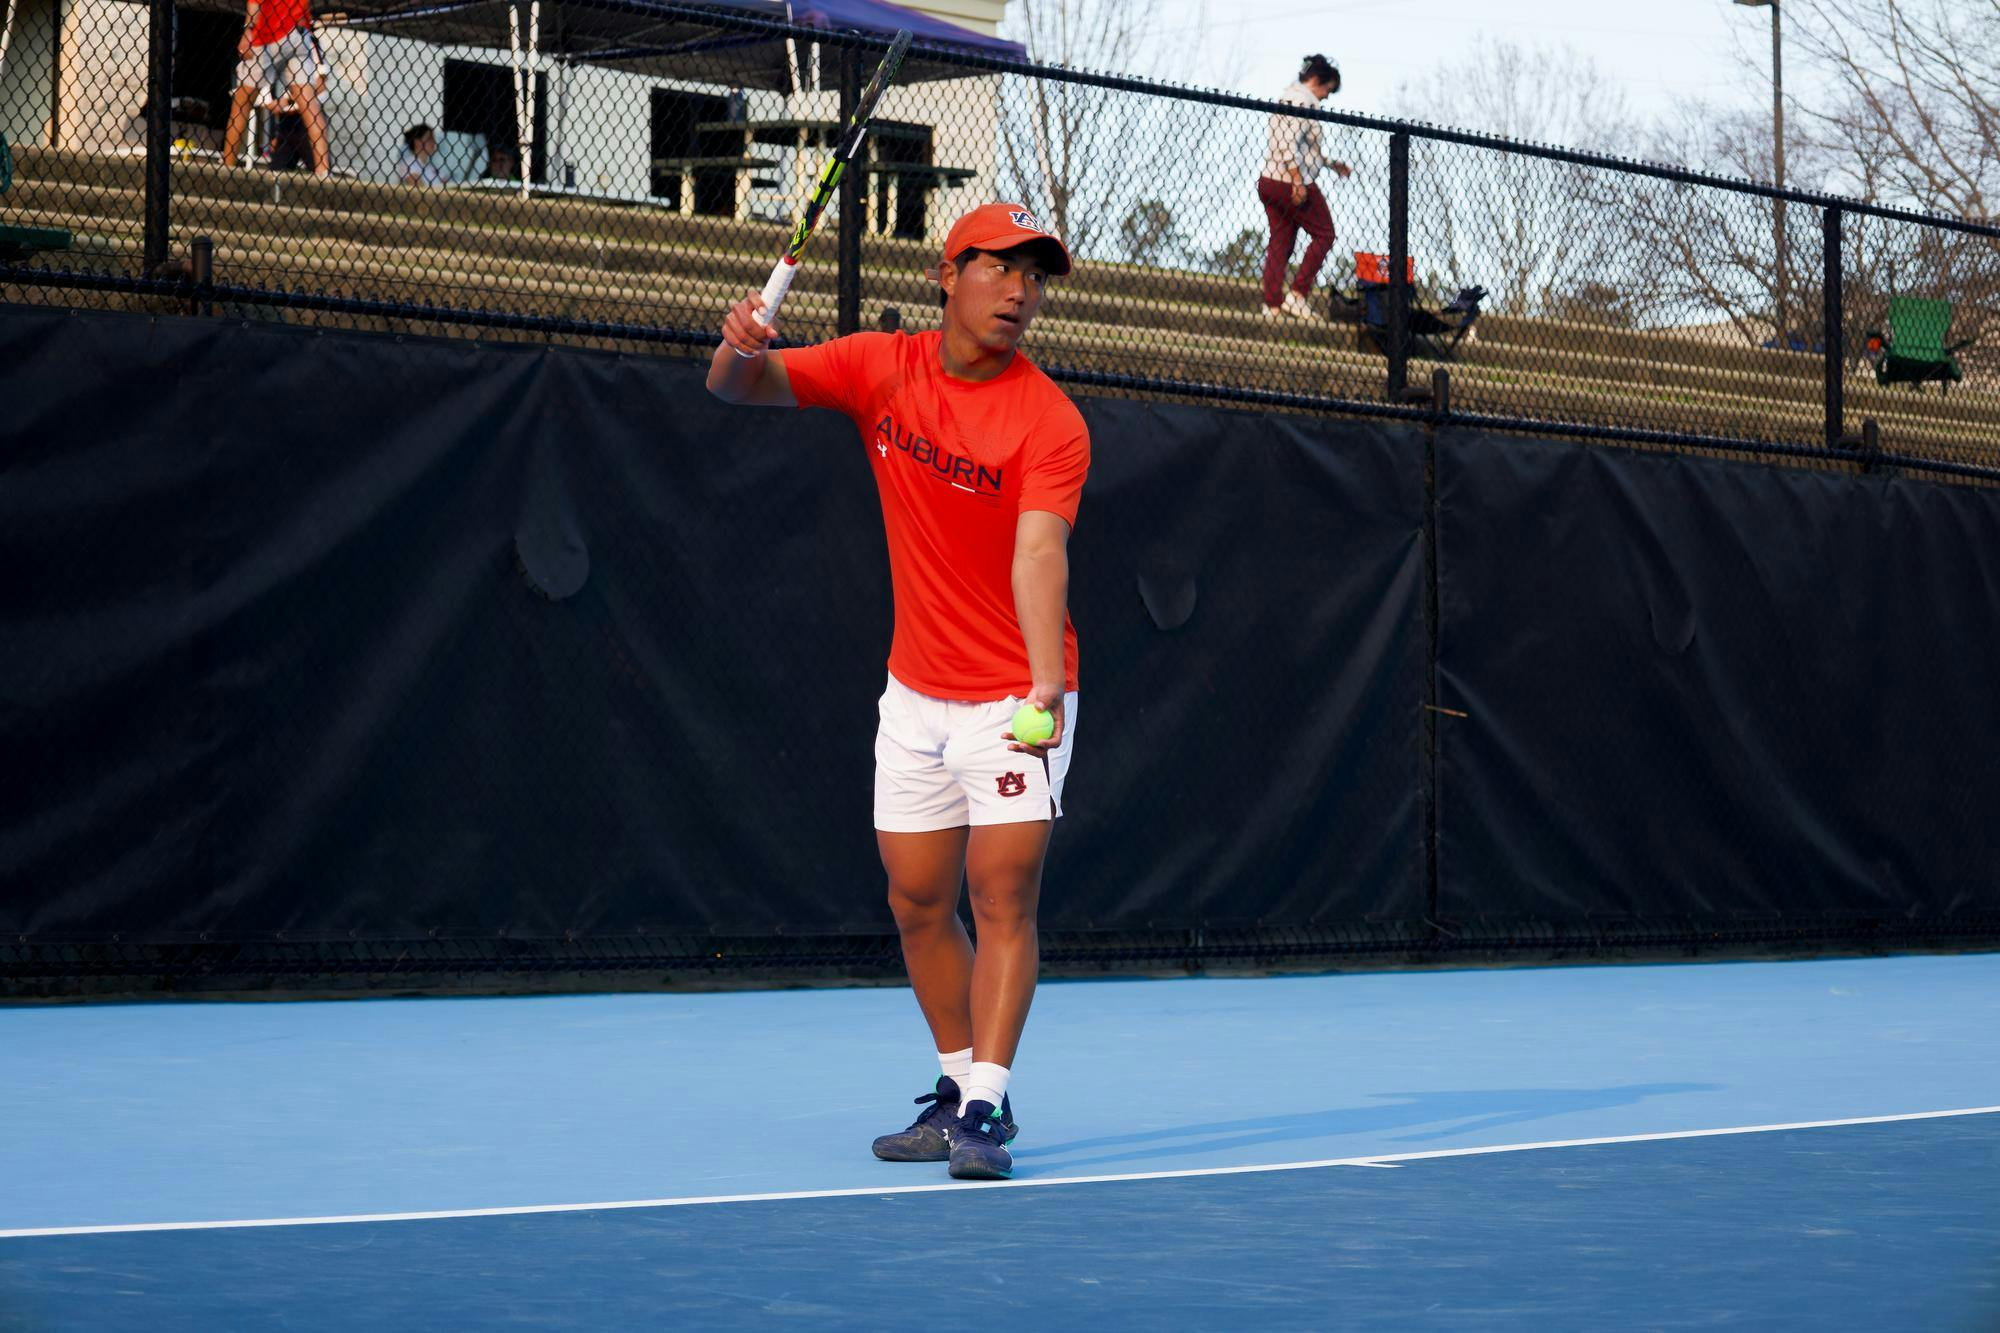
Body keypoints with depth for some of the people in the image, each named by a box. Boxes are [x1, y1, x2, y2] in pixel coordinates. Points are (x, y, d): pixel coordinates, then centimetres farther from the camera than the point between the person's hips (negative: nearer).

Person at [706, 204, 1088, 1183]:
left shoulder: (1049, 422, -16)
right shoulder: (881, 369, -2)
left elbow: (1038, 551, -29)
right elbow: (745, 388, -4)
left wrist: (1046, 681, -44)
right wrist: (741, 348, -30)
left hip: (1013, 695, -5)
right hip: (916, 693, 5)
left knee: (1003, 892, -12)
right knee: (917, 900, 8)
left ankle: (984, 1110, -10)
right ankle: (958, 1088, 21)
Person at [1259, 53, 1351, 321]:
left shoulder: (1287, 98, 18)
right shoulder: (1303, 102, -13)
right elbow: (1288, 145, -24)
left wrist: (1330, 163, 29)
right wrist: (1298, 182, -24)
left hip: (1269, 182, 9)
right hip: (1293, 185, -9)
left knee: (1280, 242, 11)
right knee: (1324, 234, 4)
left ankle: (1271, 304, 6)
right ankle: (1297, 294, -1)